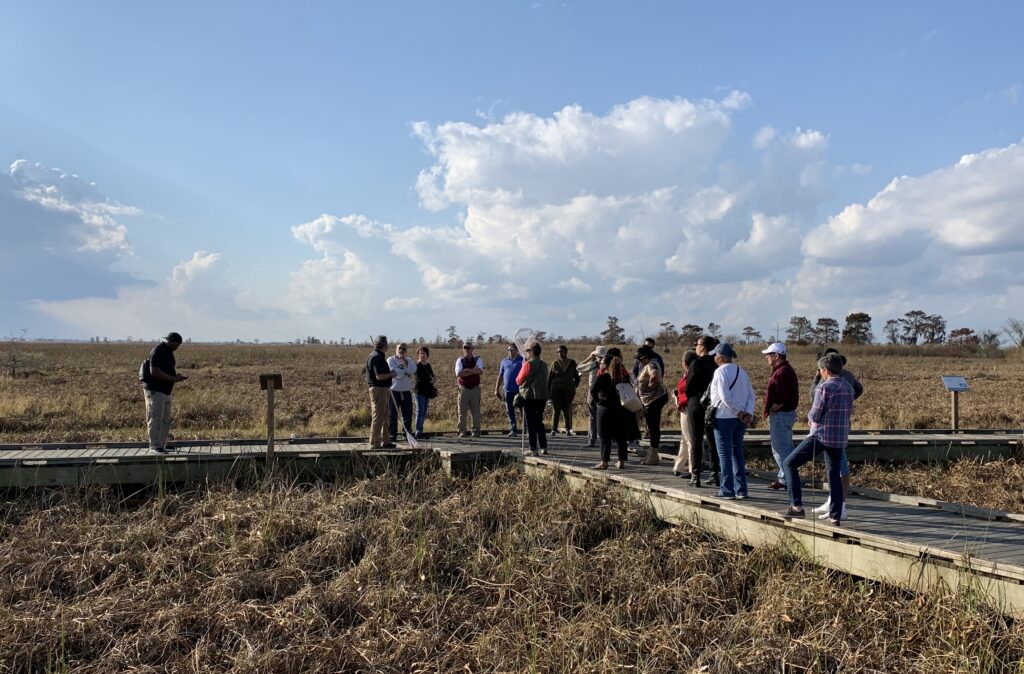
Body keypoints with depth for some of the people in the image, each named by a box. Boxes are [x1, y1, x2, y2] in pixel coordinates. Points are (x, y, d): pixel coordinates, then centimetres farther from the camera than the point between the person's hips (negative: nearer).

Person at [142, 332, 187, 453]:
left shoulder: (168, 352, 15)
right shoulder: (158, 352, -15)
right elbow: (154, 372, -23)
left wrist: (176, 376, 6)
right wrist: (173, 379, -22)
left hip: (165, 391, 10)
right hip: (155, 391, -10)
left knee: (166, 420, 10)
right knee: (156, 418, -8)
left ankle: (162, 445, 14)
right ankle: (155, 446, -5)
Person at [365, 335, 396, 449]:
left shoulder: (377, 355, 14)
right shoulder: (377, 357, -19)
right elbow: (379, 376, -25)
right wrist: (391, 374, -10)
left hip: (382, 389, 11)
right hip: (378, 389, -11)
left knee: (384, 416, 16)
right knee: (378, 417, -5)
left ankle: (385, 441, 24)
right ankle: (375, 443, 0)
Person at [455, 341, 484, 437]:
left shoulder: (478, 359, 6)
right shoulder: (460, 360, 5)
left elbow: (480, 371, -14)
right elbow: (459, 373, -12)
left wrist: (466, 370, -14)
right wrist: (473, 371, -12)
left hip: (475, 389, 0)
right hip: (463, 389, 0)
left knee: (476, 411, 1)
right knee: (462, 411, 0)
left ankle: (476, 431, 8)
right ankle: (462, 431, 6)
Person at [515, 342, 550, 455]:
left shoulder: (528, 364, -12)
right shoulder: (544, 365, 6)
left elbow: (519, 381, -5)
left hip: (529, 396, -6)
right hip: (542, 396, 6)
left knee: (531, 424, 1)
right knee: (539, 422, 17)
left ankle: (533, 449, 0)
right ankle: (544, 447, 17)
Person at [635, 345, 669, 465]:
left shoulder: (651, 365, -17)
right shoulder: (647, 365, 15)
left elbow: (655, 375, -40)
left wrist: (651, 385, -22)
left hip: (654, 399, -11)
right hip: (650, 400, 11)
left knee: (653, 427, -6)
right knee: (652, 427, 15)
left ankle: (654, 456, -1)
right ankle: (652, 454, 23)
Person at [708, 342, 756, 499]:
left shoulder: (721, 371, -11)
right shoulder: (742, 371, 12)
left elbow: (725, 397, -20)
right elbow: (751, 395, 7)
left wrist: (740, 412, -11)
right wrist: (748, 413, -3)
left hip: (724, 417, -7)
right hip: (740, 419, 7)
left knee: (725, 454, -1)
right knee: (738, 452, 14)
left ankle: (727, 490, 0)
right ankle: (741, 489, 15)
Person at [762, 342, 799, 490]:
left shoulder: (781, 372, -20)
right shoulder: (787, 370, 14)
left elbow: (781, 399, -25)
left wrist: (770, 411, -14)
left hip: (780, 414, -11)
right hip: (788, 413, 11)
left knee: (780, 448, -4)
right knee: (786, 447, 16)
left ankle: (785, 479, 0)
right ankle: (785, 477, 24)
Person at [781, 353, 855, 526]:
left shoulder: (824, 388, -16)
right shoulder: (848, 387, 7)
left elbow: (814, 415, -16)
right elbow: (849, 412, 17)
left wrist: (810, 417, 8)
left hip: (821, 435, -7)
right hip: (840, 438, 7)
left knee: (790, 464, 3)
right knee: (834, 475, 12)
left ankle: (796, 506, -1)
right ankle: (835, 516, 10)